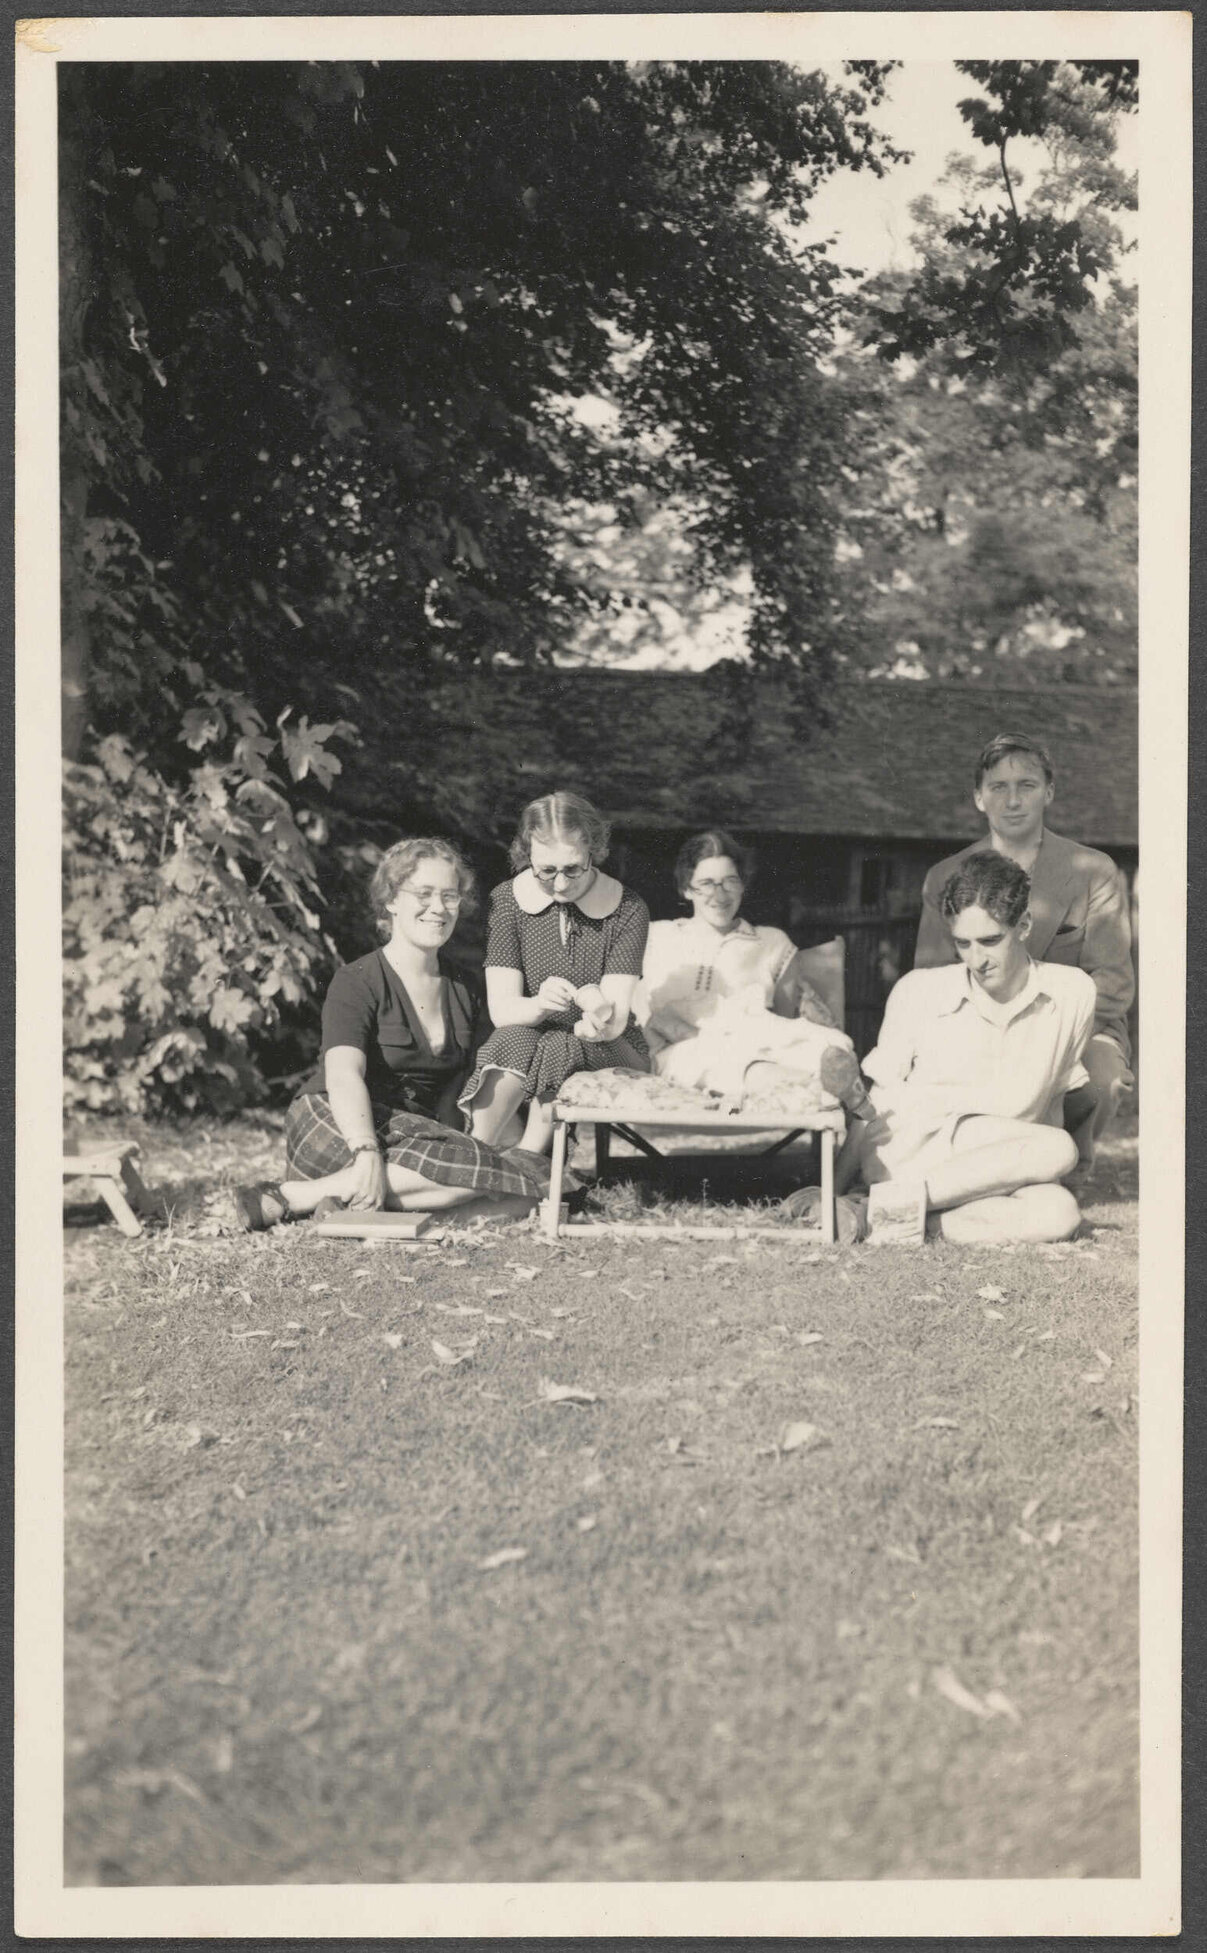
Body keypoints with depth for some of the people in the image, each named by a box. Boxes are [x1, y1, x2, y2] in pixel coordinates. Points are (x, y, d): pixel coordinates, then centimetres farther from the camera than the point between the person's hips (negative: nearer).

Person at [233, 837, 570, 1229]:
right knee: (473, 1167, -32)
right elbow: (344, 1075, -18)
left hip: (417, 1130, 6)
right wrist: (367, 1153, -34)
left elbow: (459, 1084, 14)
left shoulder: (466, 991, 17)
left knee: (539, 1182, -20)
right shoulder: (357, 982, -3)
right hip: (335, 1124, -6)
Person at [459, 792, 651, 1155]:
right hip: (520, 1045, 1)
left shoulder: (627, 910, -5)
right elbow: (501, 1009, -9)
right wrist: (539, 1005, -34)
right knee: (513, 1041, -33)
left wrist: (603, 1019, -41)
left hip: (605, 1055, 0)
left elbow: (616, 1020, -14)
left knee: (556, 1052, -33)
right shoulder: (507, 900, -1)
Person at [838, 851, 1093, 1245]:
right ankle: (889, 1199, -28)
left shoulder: (1073, 993, 2)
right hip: (906, 1152, -2)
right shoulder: (918, 991, 2)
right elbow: (878, 1103, 2)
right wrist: (831, 1191, -6)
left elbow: (1020, 1100, 4)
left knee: (1058, 1213, -31)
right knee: (1057, 1150, -28)